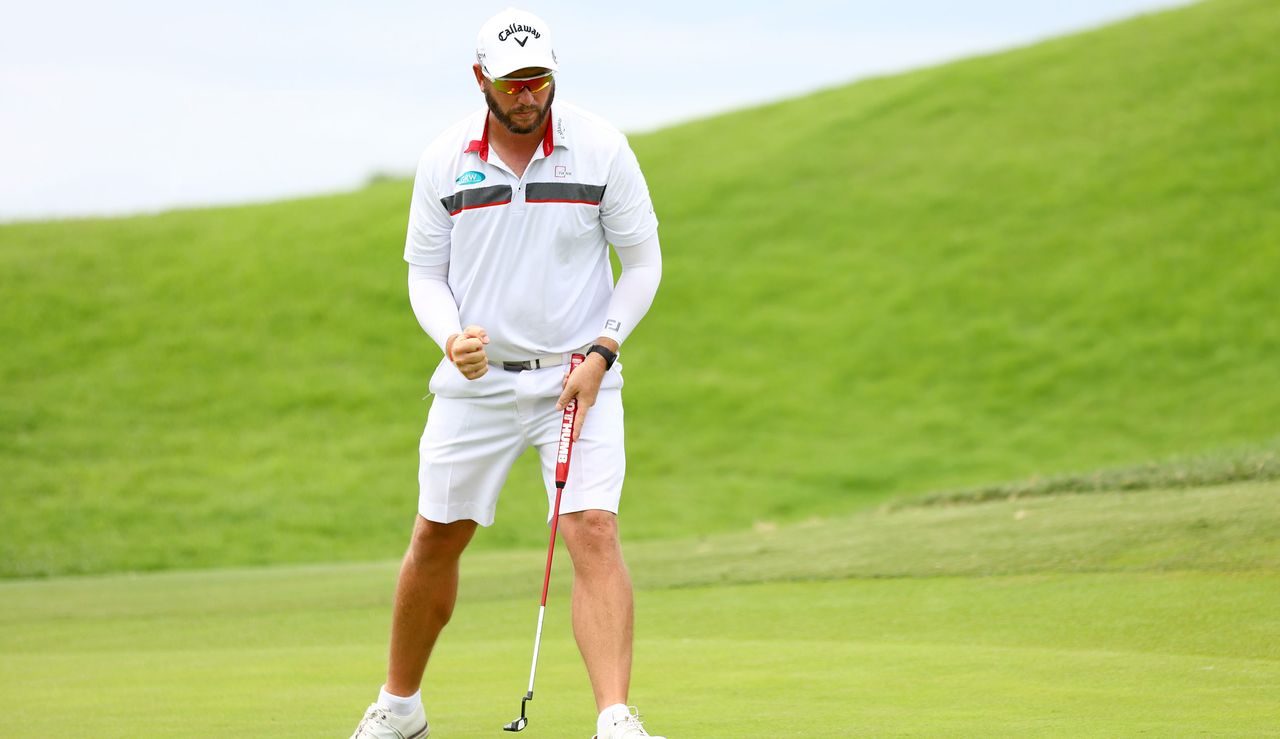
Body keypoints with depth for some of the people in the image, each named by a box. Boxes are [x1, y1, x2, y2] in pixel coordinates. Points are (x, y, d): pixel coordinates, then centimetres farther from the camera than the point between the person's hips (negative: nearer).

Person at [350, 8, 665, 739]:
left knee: (595, 533, -18)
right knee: (437, 540, 10)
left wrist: (600, 352, -12)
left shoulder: (601, 148, -7)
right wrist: (451, 337, -15)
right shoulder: (444, 161, -2)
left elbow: (642, 263, 0)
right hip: (477, 379, 2)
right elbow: (424, 270, 6)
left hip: (578, 378, -2)